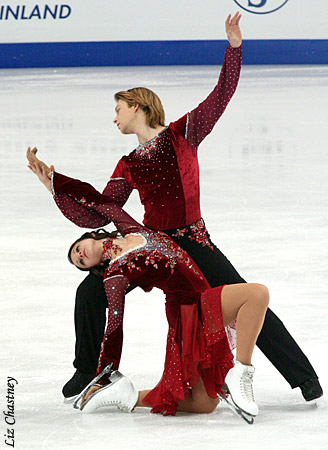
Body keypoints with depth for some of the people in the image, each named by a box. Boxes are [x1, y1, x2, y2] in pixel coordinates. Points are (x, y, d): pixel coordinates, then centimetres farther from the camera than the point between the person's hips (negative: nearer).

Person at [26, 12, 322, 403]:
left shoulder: (182, 134, 3)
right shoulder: (128, 165, 13)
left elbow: (221, 95, -3)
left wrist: (233, 47, -14)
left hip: (192, 243, -4)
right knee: (90, 292, -5)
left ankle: (304, 375, -1)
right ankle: (88, 370, 17)